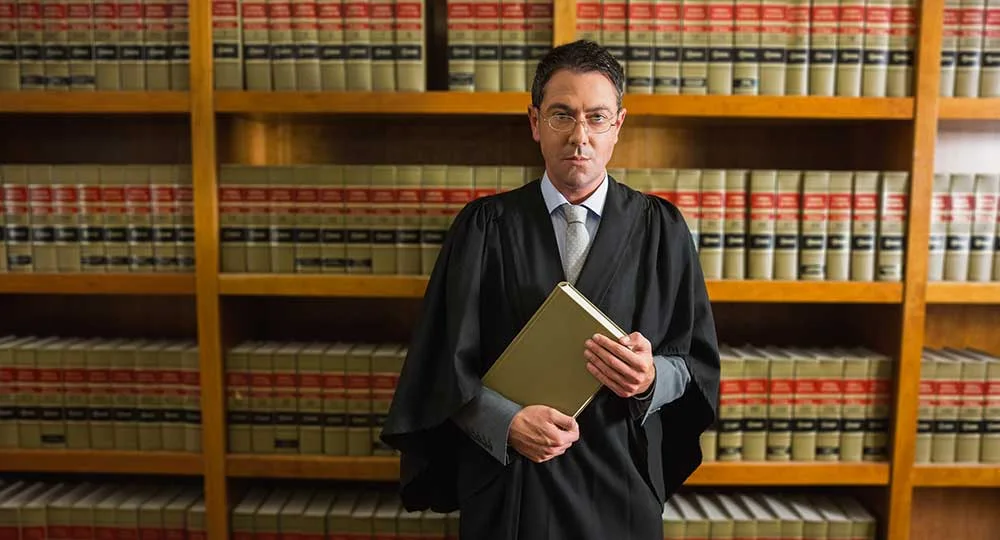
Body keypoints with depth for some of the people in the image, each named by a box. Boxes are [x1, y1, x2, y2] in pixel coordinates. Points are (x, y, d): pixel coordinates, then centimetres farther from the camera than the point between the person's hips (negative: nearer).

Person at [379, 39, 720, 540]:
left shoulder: (661, 228, -3)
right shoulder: (483, 226, -5)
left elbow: (699, 363, 1)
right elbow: (443, 362, -5)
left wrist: (652, 378, -19)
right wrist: (507, 423, -19)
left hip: (620, 487, 1)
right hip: (508, 487, -1)